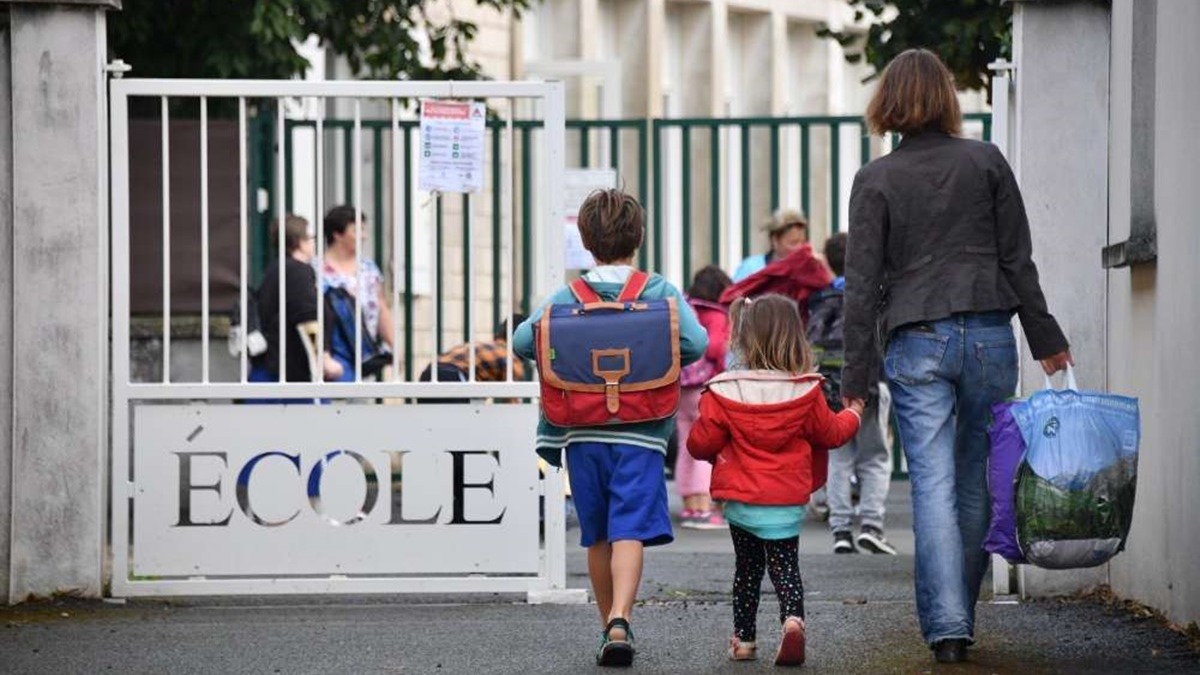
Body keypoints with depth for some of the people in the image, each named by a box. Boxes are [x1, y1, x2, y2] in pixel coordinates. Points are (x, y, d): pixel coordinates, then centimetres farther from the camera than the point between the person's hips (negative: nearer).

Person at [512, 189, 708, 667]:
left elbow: (522, 341, -3)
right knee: (630, 531, -9)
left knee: (597, 536, 15)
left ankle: (610, 624, 24)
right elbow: (696, 343, -10)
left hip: (583, 433, 2)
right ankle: (619, 621, -27)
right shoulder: (661, 293, -1)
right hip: (640, 434, -2)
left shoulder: (566, 299, 3)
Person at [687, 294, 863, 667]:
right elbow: (830, 433, 8)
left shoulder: (724, 393, -11)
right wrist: (852, 415, 29)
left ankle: (743, 638, 22)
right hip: (787, 503, 0)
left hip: (740, 503, 0)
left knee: (747, 568, 18)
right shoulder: (806, 392, -8)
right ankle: (793, 619, -19)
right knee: (785, 567, 8)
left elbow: (701, 443, -6)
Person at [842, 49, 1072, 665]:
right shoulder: (987, 163, 3)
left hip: (916, 343, -1)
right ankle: (960, 613, 19)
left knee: (933, 485, -4)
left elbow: (863, 283, -2)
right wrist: (1045, 338, 12)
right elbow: (1017, 260, 4)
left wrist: (857, 374, 1)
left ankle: (946, 625, -13)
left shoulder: (875, 180, 0)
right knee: (978, 480, 12)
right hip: (989, 334, 2)